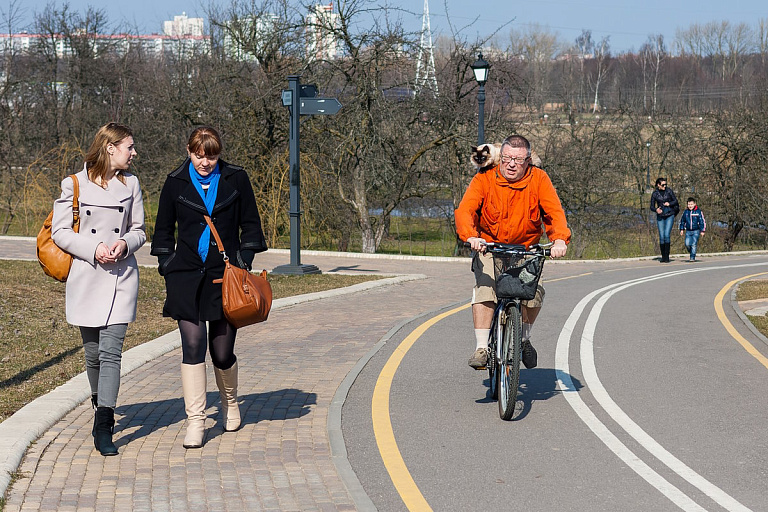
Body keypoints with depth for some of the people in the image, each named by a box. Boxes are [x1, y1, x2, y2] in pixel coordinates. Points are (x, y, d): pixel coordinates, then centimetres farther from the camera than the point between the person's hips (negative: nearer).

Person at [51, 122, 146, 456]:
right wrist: (94, 249, -14)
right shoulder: (74, 185, 1)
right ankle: (101, 401, 33)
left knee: (111, 350, -10)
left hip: (122, 276, 1)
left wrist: (124, 244, -9)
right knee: (92, 353, 7)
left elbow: (140, 230, 13)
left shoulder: (130, 184, 8)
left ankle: (103, 427, -12)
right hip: (86, 277, -1)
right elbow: (59, 231, 0)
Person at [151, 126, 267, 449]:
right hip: (187, 277, 0)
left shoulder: (236, 180, 3)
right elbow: (163, 231, 13)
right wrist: (169, 271, 5)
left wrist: (243, 262, -2)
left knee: (222, 352, 5)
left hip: (224, 276, 0)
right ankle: (195, 422, -6)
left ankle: (229, 403, 34)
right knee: (193, 345, -11)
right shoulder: (176, 183, 4)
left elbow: (251, 226, 10)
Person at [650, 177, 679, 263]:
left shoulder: (669, 191, -2)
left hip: (669, 215, -1)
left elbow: (675, 201, 4)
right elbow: (652, 207, 3)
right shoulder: (654, 194, 0)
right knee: (661, 237, -1)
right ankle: (663, 257, 10)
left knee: (667, 235, -14)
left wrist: (669, 203, -16)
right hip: (660, 217, 1)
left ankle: (667, 257, -10)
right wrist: (656, 210, -19)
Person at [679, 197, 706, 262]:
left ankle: (692, 257, -2)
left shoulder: (698, 212, -6)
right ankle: (691, 253, 19)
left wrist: (702, 231, -3)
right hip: (688, 231, 3)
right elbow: (682, 221, 19)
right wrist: (682, 229, 18)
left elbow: (703, 221, -1)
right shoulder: (685, 212, 5)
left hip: (696, 231, -3)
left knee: (693, 244, -8)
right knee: (687, 244, -8)